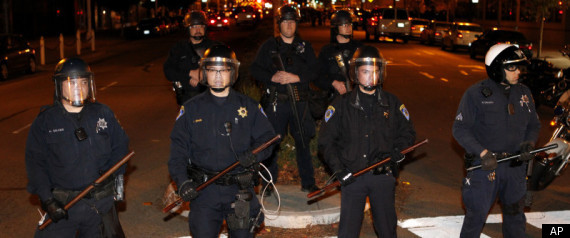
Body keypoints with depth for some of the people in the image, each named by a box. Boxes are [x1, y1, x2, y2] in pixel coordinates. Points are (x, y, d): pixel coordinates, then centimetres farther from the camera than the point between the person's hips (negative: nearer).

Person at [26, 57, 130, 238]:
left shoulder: (103, 114, 5)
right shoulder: (44, 121, 0)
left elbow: (120, 145, 12)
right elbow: (35, 163, -2)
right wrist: (47, 199, -12)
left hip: (101, 202, 2)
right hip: (62, 204, -1)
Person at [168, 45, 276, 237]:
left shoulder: (249, 107, 6)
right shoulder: (191, 109, 5)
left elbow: (267, 137, 6)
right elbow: (178, 148, 1)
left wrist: (254, 153, -16)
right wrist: (181, 180, -13)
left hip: (239, 190, 1)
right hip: (203, 191, 0)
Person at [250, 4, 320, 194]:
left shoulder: (305, 47, 10)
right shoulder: (269, 46, 6)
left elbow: (314, 70, 3)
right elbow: (255, 69, 2)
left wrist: (296, 77, -14)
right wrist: (272, 77, -15)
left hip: (299, 102, 1)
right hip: (275, 102, -1)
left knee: (303, 141, 7)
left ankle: (308, 183, 18)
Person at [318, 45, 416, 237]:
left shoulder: (392, 104, 6)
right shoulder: (342, 104, 1)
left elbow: (408, 133, 15)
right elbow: (326, 141, 2)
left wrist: (396, 152, -5)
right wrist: (338, 169, -9)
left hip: (383, 175, 2)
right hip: (352, 176, -1)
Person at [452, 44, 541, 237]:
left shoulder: (523, 93, 5)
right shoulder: (476, 93, -10)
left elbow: (534, 124, 15)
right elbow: (460, 129, -11)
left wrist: (529, 143, -6)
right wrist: (483, 152, -22)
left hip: (515, 165, 5)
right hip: (484, 164, -5)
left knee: (515, 214, 18)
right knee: (476, 214, 1)